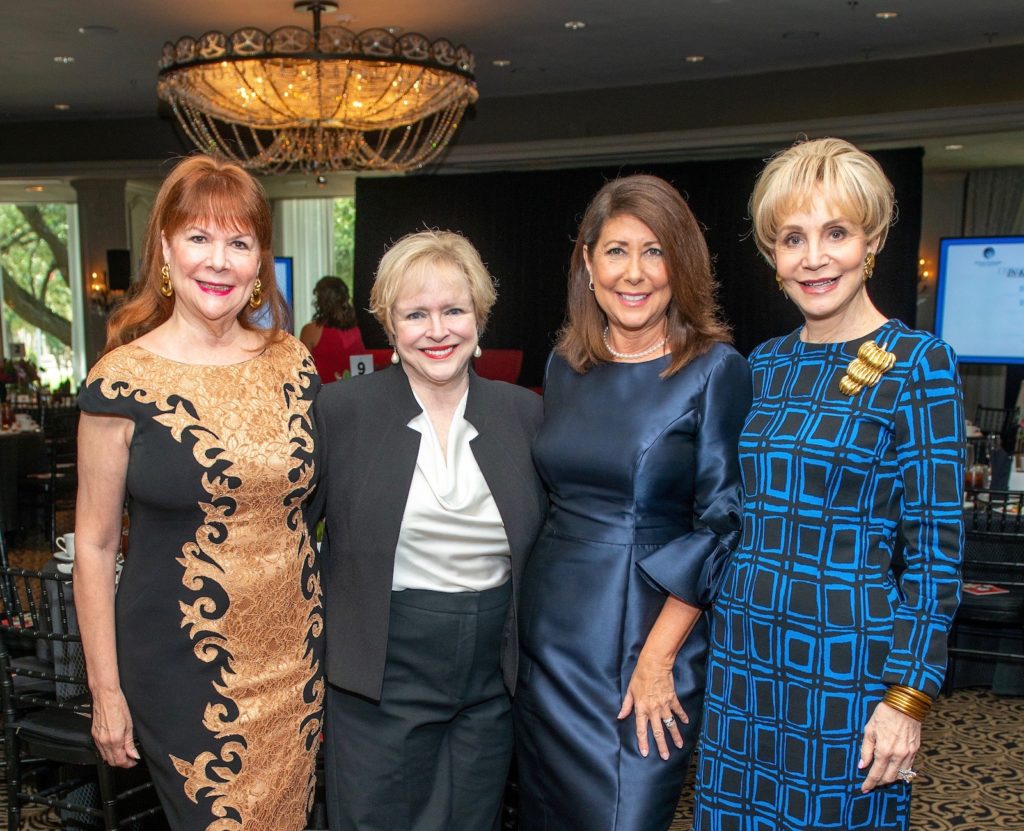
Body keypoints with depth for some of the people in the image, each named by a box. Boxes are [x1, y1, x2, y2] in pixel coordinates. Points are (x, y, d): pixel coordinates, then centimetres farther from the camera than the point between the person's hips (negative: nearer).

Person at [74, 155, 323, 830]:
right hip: (183, 666, -3)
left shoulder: (292, 363, 0)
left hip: (295, 649, 4)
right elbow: (95, 545, -5)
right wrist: (106, 691, -3)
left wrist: (335, 634, 10)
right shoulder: (123, 381, -10)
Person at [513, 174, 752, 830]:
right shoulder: (566, 366, 6)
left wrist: (658, 658, -15)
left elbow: (721, 523, -11)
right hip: (552, 629, 5)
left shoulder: (715, 369, -9)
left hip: (650, 632, -4)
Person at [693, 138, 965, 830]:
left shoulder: (919, 364, -9)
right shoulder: (766, 364, 7)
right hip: (743, 645, 5)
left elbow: (935, 547, -10)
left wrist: (908, 697, -13)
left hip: (845, 657, -5)